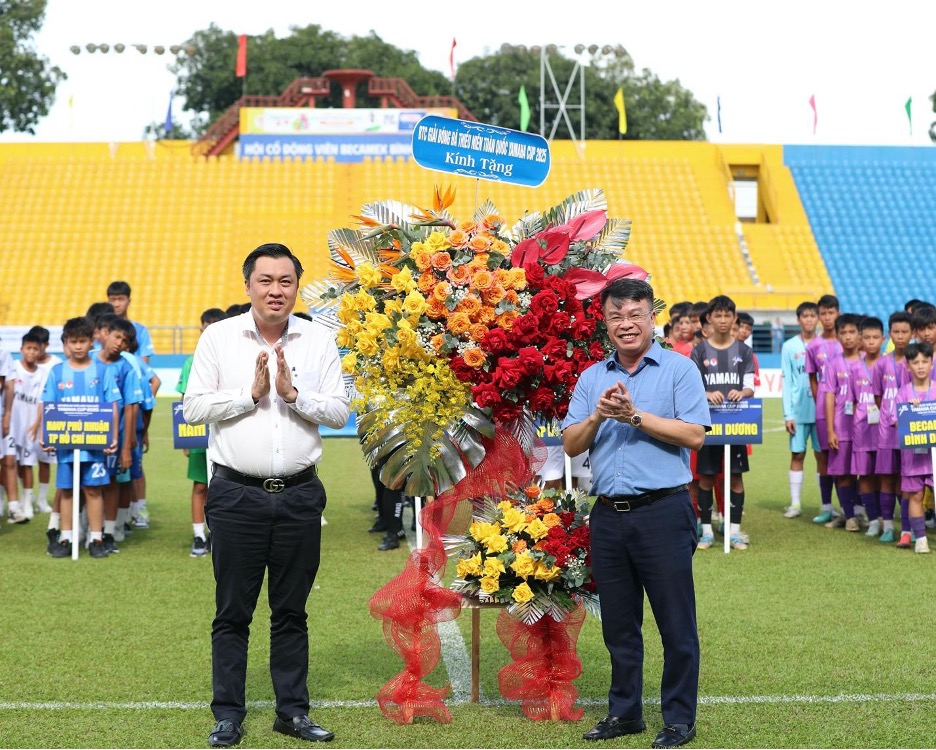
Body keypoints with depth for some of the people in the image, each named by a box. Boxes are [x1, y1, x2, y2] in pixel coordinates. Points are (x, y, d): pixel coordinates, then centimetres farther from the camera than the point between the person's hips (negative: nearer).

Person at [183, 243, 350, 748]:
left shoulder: (320, 341, 5)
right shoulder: (219, 337, 2)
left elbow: (340, 411, 1)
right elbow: (194, 407, -2)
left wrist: (294, 394, -13)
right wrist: (250, 393, -11)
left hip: (299, 494, 1)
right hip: (236, 494, -1)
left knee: (291, 610, 10)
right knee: (232, 611, 4)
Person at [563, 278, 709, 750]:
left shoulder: (679, 370, -1)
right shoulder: (592, 378, 14)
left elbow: (694, 435, -12)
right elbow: (571, 445, 9)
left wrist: (634, 415, -15)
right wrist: (597, 416, -10)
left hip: (663, 511, -5)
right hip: (608, 515, 5)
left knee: (676, 624, 1)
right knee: (618, 624, 12)